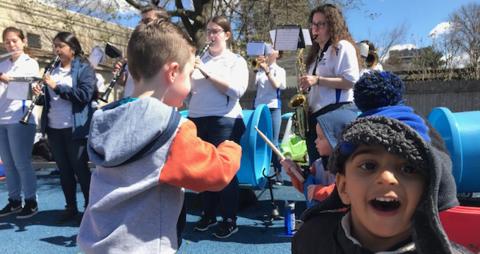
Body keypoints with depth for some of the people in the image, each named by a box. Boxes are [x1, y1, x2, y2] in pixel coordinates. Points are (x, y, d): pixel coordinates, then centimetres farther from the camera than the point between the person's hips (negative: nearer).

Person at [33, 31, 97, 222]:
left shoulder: (84, 69, -4)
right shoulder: (53, 69, 15)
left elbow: (85, 95, -18)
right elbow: (50, 98, 20)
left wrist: (57, 87, -20)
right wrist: (41, 94, -1)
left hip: (76, 129, -6)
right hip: (54, 129, 6)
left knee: (80, 169, 0)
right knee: (64, 170, 12)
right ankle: (70, 207, 23)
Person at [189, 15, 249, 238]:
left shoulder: (236, 61, 3)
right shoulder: (199, 59, 15)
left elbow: (237, 90, -13)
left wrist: (207, 73, -16)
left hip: (224, 121, -5)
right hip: (197, 120, 5)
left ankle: (230, 220, 12)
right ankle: (208, 214, 27)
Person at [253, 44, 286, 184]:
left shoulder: (280, 70, 6)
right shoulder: (259, 70, 11)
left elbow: (276, 85, -9)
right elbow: (252, 84, 3)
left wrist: (267, 70, -12)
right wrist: (256, 68, -3)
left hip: (273, 108, -3)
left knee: (273, 142, -4)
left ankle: (278, 172, 2)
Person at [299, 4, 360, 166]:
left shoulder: (342, 46, -3)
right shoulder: (317, 52, 23)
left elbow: (351, 81, -15)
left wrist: (318, 80, -19)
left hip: (336, 112, -8)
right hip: (316, 113, 9)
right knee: (316, 163, 9)